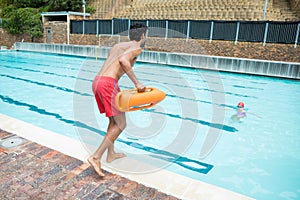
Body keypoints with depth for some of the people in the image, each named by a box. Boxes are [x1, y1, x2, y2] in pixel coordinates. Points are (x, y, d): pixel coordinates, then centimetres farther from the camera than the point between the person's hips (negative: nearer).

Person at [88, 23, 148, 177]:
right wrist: (137, 83, -16)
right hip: (108, 84, -9)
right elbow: (123, 60, -20)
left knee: (113, 121, 21)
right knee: (120, 124, 0)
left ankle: (111, 154, 31)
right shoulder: (137, 48, 2)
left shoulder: (117, 46, 27)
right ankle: (96, 157, -5)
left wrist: (118, 92, 27)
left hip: (96, 82, 9)